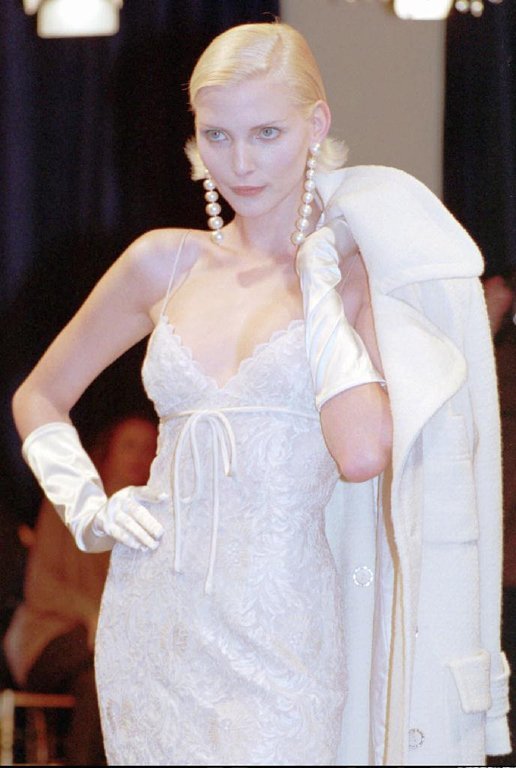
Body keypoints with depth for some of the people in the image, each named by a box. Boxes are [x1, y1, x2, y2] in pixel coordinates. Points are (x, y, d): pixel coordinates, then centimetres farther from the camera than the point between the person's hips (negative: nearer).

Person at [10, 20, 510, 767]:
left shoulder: (360, 273, -3)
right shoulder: (165, 264, 7)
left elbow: (361, 452, -19)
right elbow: (39, 398, 20)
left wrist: (319, 284, -10)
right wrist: (85, 508, 4)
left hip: (277, 641, -4)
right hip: (153, 623, 4)